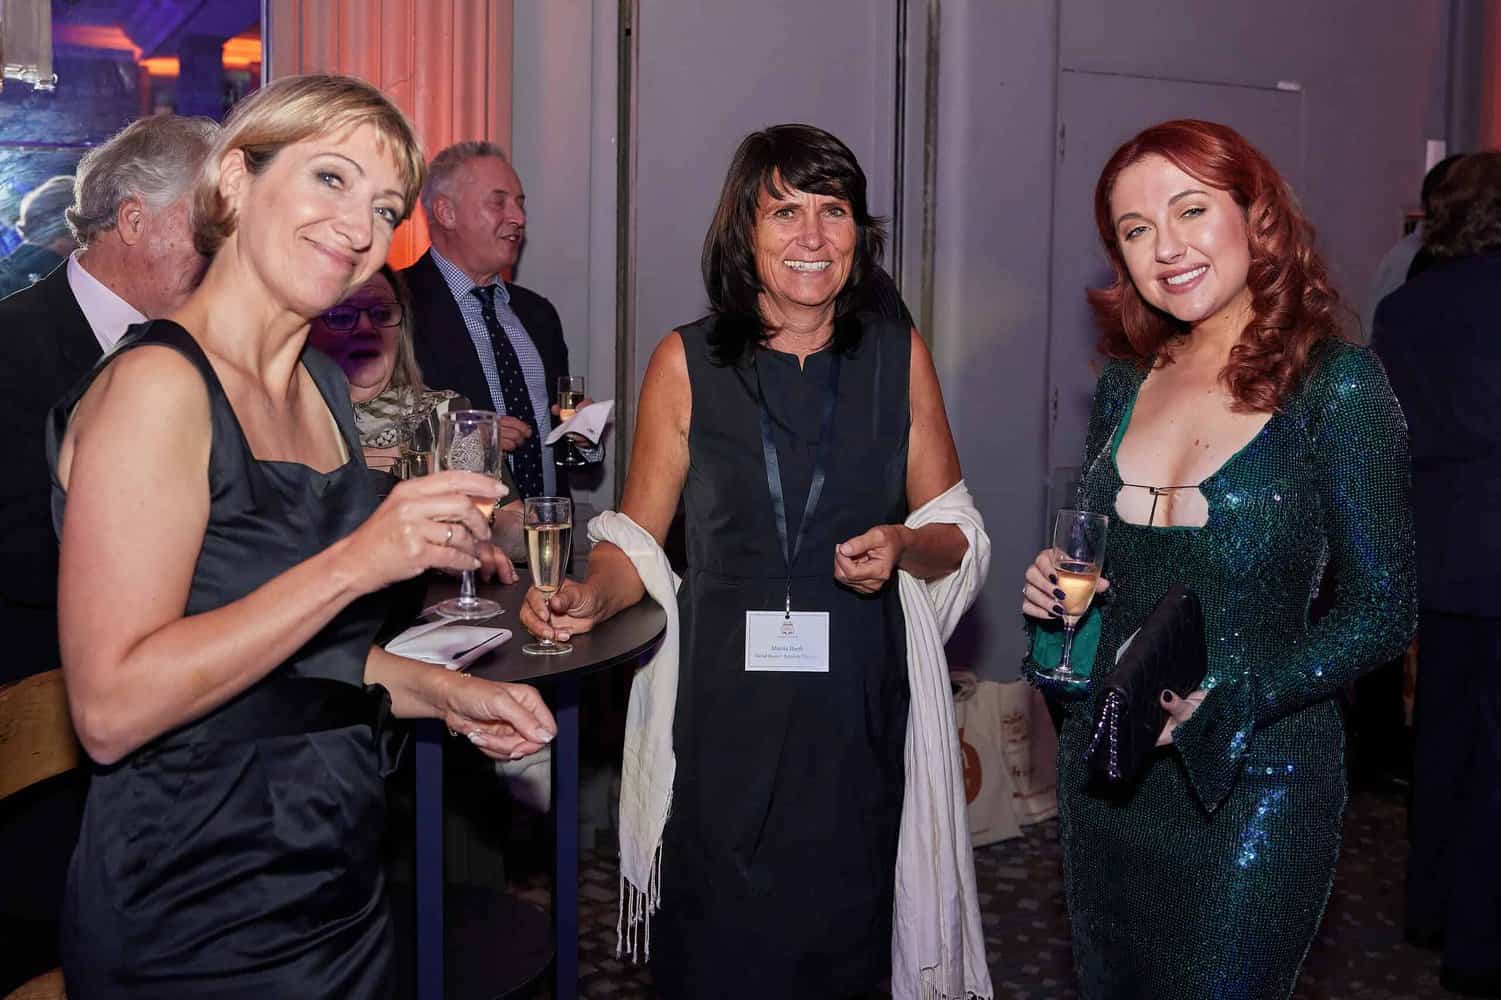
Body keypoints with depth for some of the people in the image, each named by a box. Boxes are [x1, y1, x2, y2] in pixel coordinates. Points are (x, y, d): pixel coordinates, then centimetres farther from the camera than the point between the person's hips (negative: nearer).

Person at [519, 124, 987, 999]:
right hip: (723, 706, -1)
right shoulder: (686, 363, 0)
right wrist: (589, 597, -16)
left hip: (856, 703, 1)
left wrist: (902, 547, -11)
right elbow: (637, 539, 3)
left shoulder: (900, 358, 4)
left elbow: (952, 536, 10)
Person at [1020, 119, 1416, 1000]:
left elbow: (1381, 611, -11)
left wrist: (1222, 700, -22)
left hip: (1253, 783, -5)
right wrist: (1056, 588, -4)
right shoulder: (1126, 385, 6)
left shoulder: (1336, 383, -10)